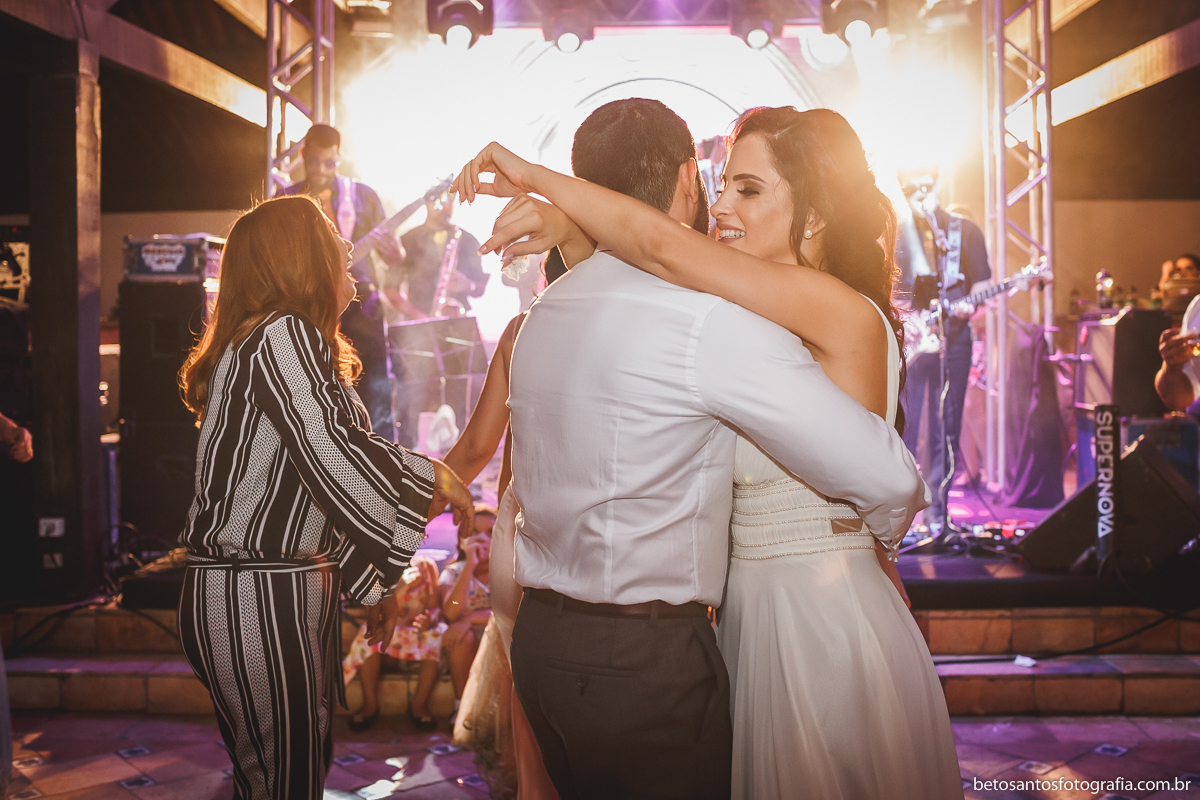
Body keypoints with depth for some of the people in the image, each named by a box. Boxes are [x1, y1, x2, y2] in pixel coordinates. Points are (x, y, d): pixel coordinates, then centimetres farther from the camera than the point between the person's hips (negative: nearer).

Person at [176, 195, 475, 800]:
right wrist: (436, 478, -12)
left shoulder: (295, 342, 18)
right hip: (255, 598, -10)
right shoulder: (281, 336, -14)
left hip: (292, 591, 10)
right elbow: (335, 457, -27)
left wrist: (371, 583, 19)